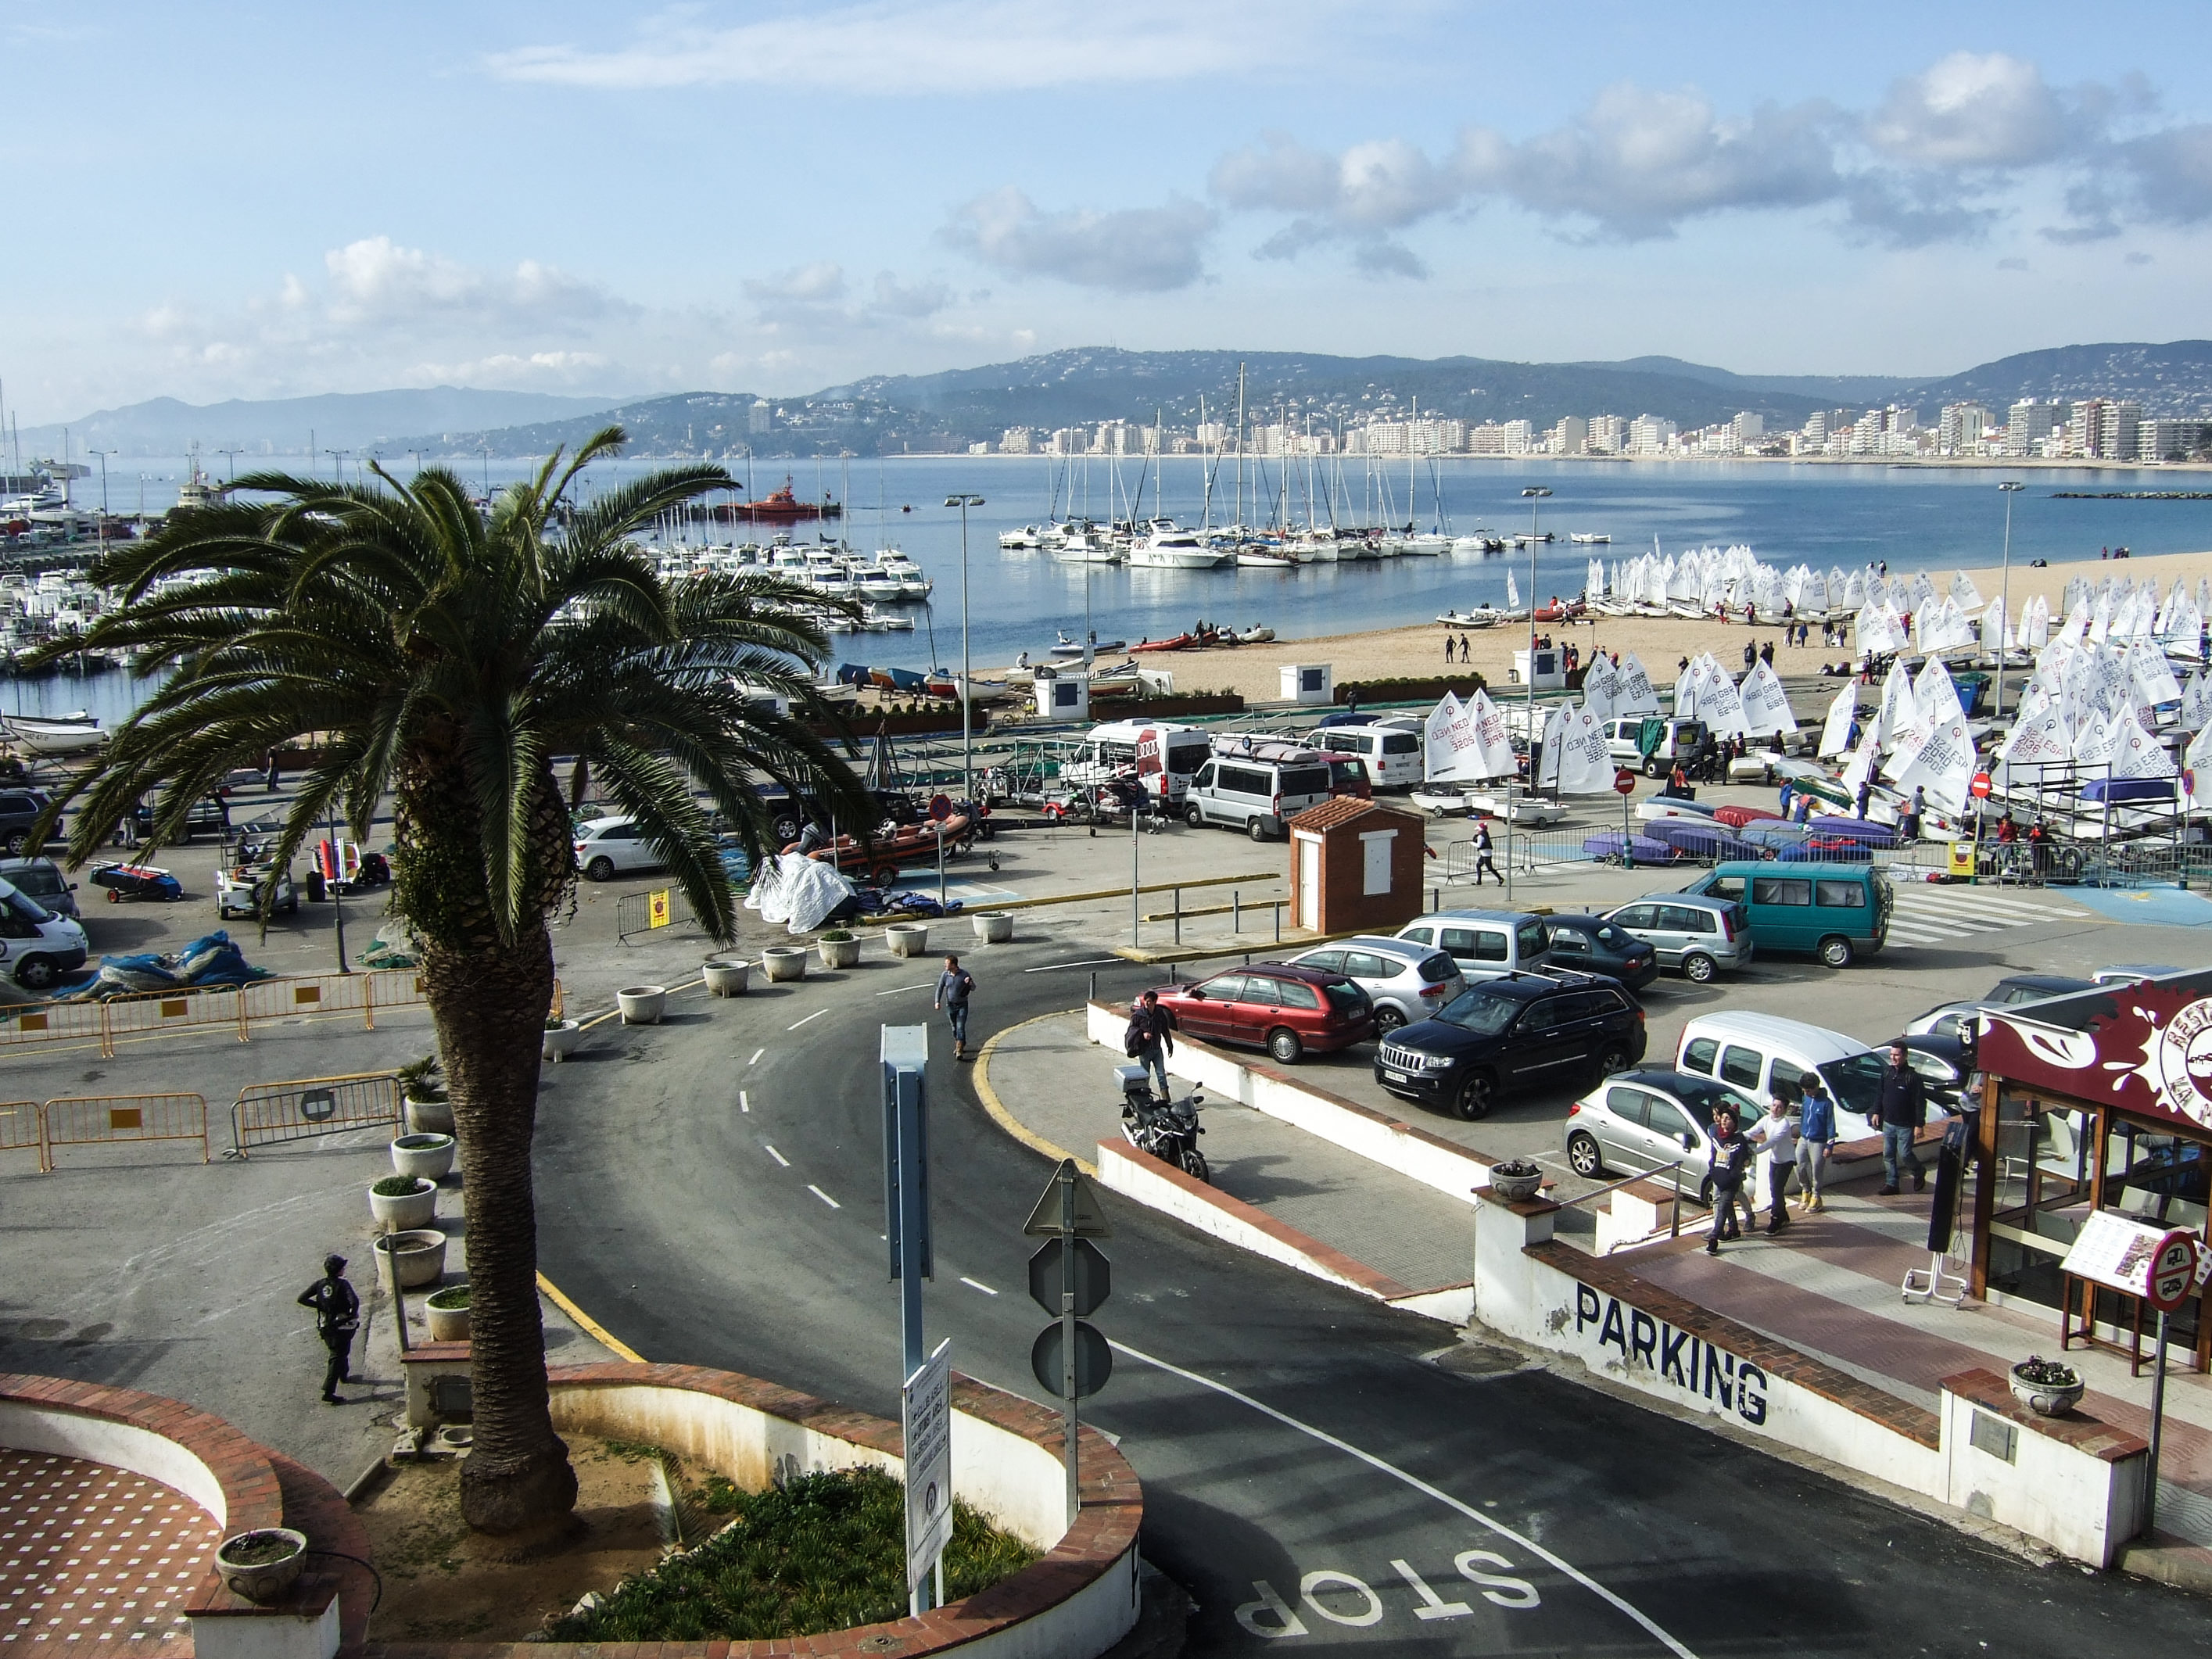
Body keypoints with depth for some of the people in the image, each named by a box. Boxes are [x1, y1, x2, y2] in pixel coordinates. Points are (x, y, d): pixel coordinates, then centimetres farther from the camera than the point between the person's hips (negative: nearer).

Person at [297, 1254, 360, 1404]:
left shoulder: (320, 1284, -1)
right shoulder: (342, 1284, -18)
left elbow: (302, 1298, -1)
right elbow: (354, 1301, -31)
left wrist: (320, 1305, 4)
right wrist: (353, 1314, -12)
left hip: (325, 1328, 6)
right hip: (341, 1327, -6)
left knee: (340, 1352, 29)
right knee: (337, 1358, -1)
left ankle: (344, 1376, 51)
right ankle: (328, 1393, -6)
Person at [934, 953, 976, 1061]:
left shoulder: (964, 974, -13)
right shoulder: (945, 975, -6)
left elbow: (973, 988, -3)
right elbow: (940, 988, 4)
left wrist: (970, 983, -26)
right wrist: (937, 1001, -8)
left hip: (962, 1005, -3)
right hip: (950, 1005, 3)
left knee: (961, 1027, -10)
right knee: (954, 1027, 14)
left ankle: (959, 1051, -12)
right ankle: (959, 1045, 35)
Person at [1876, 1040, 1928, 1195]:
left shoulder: (1913, 1077, -17)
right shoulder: (1886, 1072, 2)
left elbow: (1920, 1102, -15)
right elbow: (1880, 1094, 14)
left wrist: (1919, 1124, -16)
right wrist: (1877, 1112, 12)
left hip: (1905, 1125, -6)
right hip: (1888, 1123, 6)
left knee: (1905, 1154, 0)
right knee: (1888, 1155, 9)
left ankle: (1919, 1172, 28)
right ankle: (1891, 1183, 20)